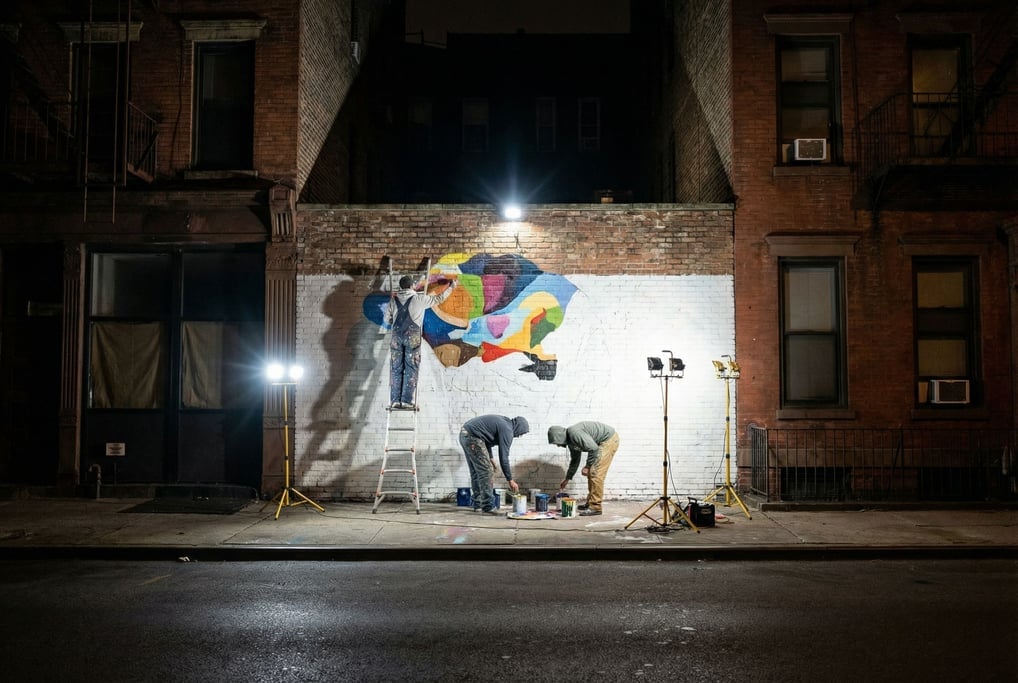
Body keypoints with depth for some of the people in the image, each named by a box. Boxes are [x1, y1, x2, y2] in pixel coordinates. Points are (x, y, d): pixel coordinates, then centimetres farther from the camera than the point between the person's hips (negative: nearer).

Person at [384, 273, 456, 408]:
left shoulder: (394, 299, 9)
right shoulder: (420, 298, 1)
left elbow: (387, 319, 16)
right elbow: (438, 299, 12)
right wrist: (451, 287, 26)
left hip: (397, 335, 3)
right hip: (412, 336, -3)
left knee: (396, 368, 5)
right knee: (411, 368, 0)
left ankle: (395, 400, 1)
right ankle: (407, 400, -5)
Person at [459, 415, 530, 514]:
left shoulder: (504, 421, 17)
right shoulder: (507, 430, -10)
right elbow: (503, 457, -12)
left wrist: (490, 457, 22)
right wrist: (510, 480, -5)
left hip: (464, 434, 10)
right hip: (472, 437, -10)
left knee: (476, 472, 16)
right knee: (486, 471, -6)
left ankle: (478, 504, 22)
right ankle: (487, 507, -5)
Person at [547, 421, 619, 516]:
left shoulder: (574, 433, -24)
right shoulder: (570, 441, 8)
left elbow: (593, 448, -28)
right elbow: (575, 460, 22)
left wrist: (587, 466, -17)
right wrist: (567, 479, 26)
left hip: (609, 440, -10)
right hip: (603, 442, 10)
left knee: (595, 473, -11)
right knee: (591, 473, 13)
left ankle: (595, 507, -7)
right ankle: (590, 503, 22)